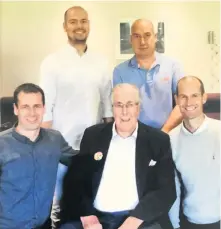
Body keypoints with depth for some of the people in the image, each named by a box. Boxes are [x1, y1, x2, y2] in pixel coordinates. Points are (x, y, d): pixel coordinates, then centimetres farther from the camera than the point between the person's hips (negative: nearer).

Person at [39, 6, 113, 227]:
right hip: (62, 143, -3)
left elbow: (107, 102, 9)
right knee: (59, 198, 10)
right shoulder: (52, 62, -5)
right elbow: (45, 107, -7)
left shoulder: (101, 62, 5)